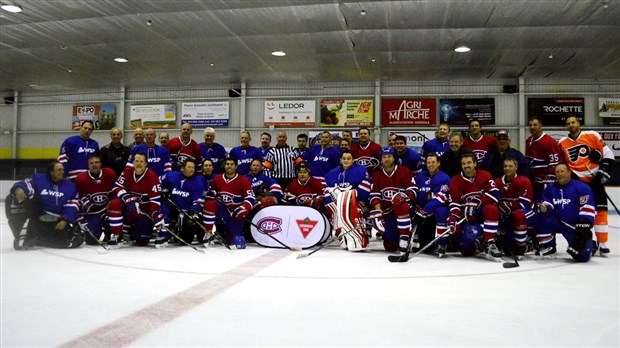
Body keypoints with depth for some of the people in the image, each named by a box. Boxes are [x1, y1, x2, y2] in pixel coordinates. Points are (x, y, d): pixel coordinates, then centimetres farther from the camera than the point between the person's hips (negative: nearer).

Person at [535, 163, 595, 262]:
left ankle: (589, 245, 23)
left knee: (582, 256, -17)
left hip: (578, 226, -4)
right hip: (560, 223, 4)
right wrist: (544, 208, -25)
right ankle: (549, 247, -1)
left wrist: (584, 227, -24)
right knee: (541, 220, -23)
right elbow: (548, 207, 1)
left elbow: (587, 209, -17)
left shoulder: (582, 187, -11)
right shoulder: (550, 189, 5)